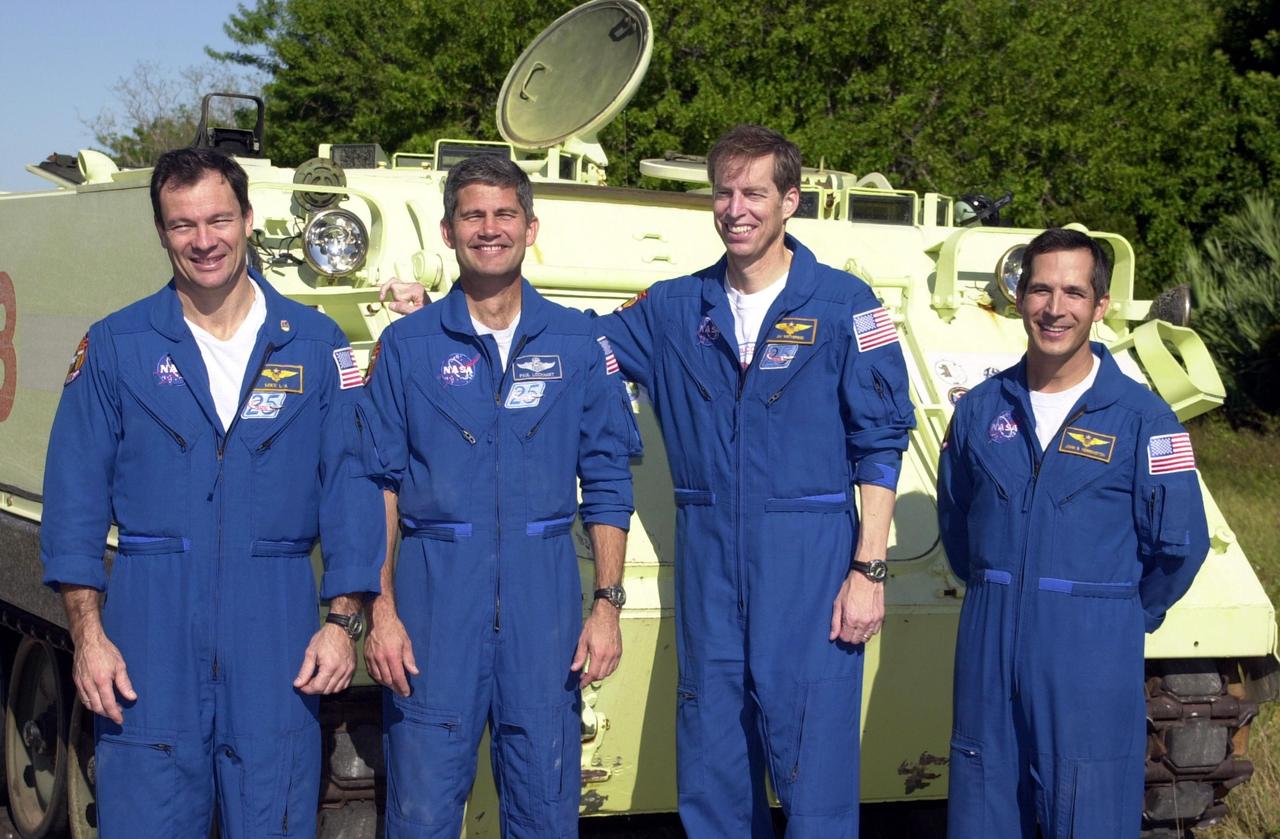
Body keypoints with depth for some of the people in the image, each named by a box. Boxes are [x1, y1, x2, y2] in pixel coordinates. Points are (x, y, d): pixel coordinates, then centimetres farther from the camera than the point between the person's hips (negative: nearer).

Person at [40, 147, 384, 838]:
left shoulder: (315, 344, 7)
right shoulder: (115, 347, 5)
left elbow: (350, 488, 5)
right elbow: (75, 494, 3)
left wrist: (341, 622, -3)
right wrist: (87, 635, -5)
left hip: (277, 626, 1)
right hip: (150, 627, 0)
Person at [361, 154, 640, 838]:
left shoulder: (577, 343, 7)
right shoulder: (407, 345, 4)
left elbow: (607, 484, 7)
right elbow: (379, 486, 3)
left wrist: (607, 604, -1)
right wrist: (381, 611, -6)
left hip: (544, 591, 1)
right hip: (434, 591, -1)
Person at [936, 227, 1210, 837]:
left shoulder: (1140, 416, -5)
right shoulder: (980, 410, 7)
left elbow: (1180, 544, -1)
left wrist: (1124, 615, 9)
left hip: (1091, 660, -3)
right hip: (988, 650, 3)